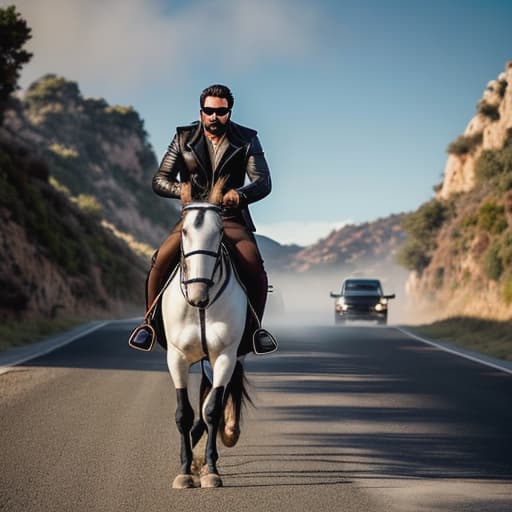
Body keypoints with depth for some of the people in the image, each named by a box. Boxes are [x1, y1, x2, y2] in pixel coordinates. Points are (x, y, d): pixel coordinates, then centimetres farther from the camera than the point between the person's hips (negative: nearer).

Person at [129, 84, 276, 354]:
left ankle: (254, 326, -4)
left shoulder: (246, 140, 1)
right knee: (161, 259, -24)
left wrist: (241, 194, -31)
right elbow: (159, 180, 1)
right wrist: (180, 189, -22)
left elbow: (263, 182, -8)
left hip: (232, 218, -1)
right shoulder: (184, 138, 3)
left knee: (254, 268, -27)